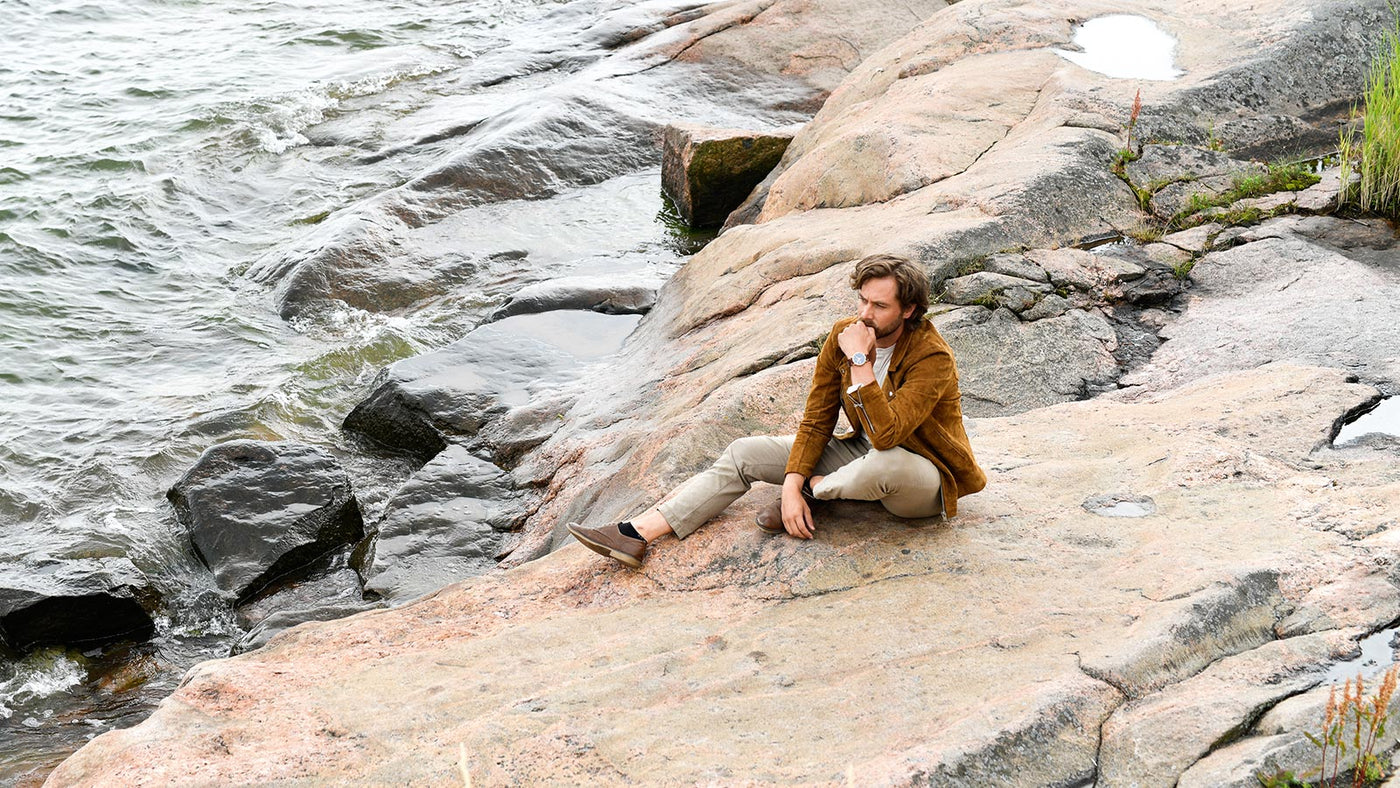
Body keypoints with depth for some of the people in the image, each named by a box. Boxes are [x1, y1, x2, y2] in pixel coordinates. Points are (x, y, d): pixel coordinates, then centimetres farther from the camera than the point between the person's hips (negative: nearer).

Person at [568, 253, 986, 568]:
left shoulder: (932, 358, -26)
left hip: (925, 481, -6)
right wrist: (790, 486, -14)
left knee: (885, 464, -44)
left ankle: (817, 488, -9)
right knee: (745, 453, -3)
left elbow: (887, 434, -36)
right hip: (863, 456, 7)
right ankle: (637, 534, -12)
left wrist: (860, 362, -35)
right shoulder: (843, 336, -7)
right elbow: (817, 421, -2)